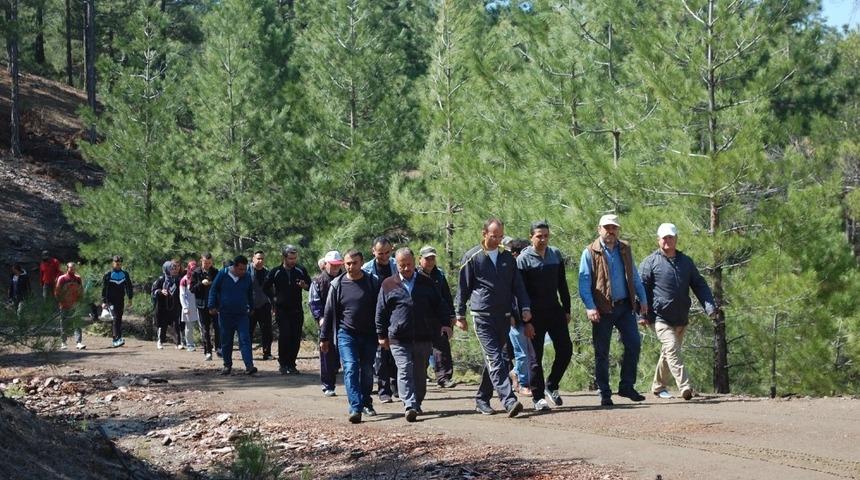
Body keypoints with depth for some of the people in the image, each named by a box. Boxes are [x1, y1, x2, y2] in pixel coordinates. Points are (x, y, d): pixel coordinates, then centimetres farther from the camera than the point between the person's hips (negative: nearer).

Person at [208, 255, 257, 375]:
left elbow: (250, 294, 15)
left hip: (242, 314, 0)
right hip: (225, 314, 0)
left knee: (245, 339, -10)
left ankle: (249, 365, -17)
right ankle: (227, 365, 19)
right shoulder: (223, 274, -5)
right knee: (226, 341, 7)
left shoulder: (247, 277, 1)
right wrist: (212, 306, -3)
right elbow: (213, 290, 1)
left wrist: (251, 308, 19)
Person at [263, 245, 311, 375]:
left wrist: (304, 285, -9)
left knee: (296, 338, 0)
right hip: (282, 310, -2)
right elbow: (266, 287, 12)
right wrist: (275, 297, 5)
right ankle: (283, 364, -2)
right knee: (284, 336, -13)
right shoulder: (276, 272, -1)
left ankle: (291, 364, 10)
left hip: (297, 309, 2)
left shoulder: (301, 270, 3)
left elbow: (310, 286, 12)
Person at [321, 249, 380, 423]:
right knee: (351, 369, -14)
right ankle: (355, 408, -21)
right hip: (346, 334, -1)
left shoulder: (372, 283, 1)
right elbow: (329, 312, 6)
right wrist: (324, 338, 7)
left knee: (367, 371, 9)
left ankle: (366, 403, 27)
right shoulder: (338, 284, 0)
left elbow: (379, 310, 6)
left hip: (368, 335, 1)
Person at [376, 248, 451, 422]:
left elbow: (439, 305, 14)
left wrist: (444, 323, 1)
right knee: (405, 371, -14)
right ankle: (410, 406, -22)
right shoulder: (388, 285, 7)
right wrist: (382, 335, 8)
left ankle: (417, 403, 23)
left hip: (424, 337, 2)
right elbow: (381, 312, 10)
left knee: (420, 373, 9)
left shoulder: (426, 282, 11)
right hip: (399, 339, -2)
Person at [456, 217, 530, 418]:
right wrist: (460, 315, 4)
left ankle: (482, 399, 21)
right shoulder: (472, 257, 0)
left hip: (504, 317, 5)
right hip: (483, 316, -5)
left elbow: (518, 285, 16)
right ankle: (509, 400, -24)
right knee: (495, 359, -14)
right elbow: (463, 288, 4)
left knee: (493, 359, 10)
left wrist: (525, 307, 5)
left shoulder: (508, 257, 12)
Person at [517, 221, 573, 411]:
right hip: (535, 314, -5)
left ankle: (551, 385, 20)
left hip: (555, 310, 5)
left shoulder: (556, 255, 8)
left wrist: (567, 309, 12)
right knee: (536, 356, 1)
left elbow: (562, 284, 15)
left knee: (565, 349, 1)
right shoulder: (523, 259, -7)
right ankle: (538, 397, 9)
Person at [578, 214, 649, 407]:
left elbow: (634, 277, 16)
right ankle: (604, 393, 9)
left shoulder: (625, 249, 12)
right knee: (602, 352, 1)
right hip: (603, 309, -4)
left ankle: (627, 386, 9)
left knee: (634, 344, -3)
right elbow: (584, 281, -7)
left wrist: (643, 299, 8)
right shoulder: (590, 252, -2)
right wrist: (590, 307, -17)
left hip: (624, 306, 4)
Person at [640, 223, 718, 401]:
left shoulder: (686, 261, 14)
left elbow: (699, 285, 13)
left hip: (681, 318, 5)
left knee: (669, 353, 14)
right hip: (660, 318, -5)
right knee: (672, 349, -19)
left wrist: (710, 306, -1)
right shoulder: (650, 262, 0)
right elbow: (642, 288, -2)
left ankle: (658, 386, 30)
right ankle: (685, 387, -27)